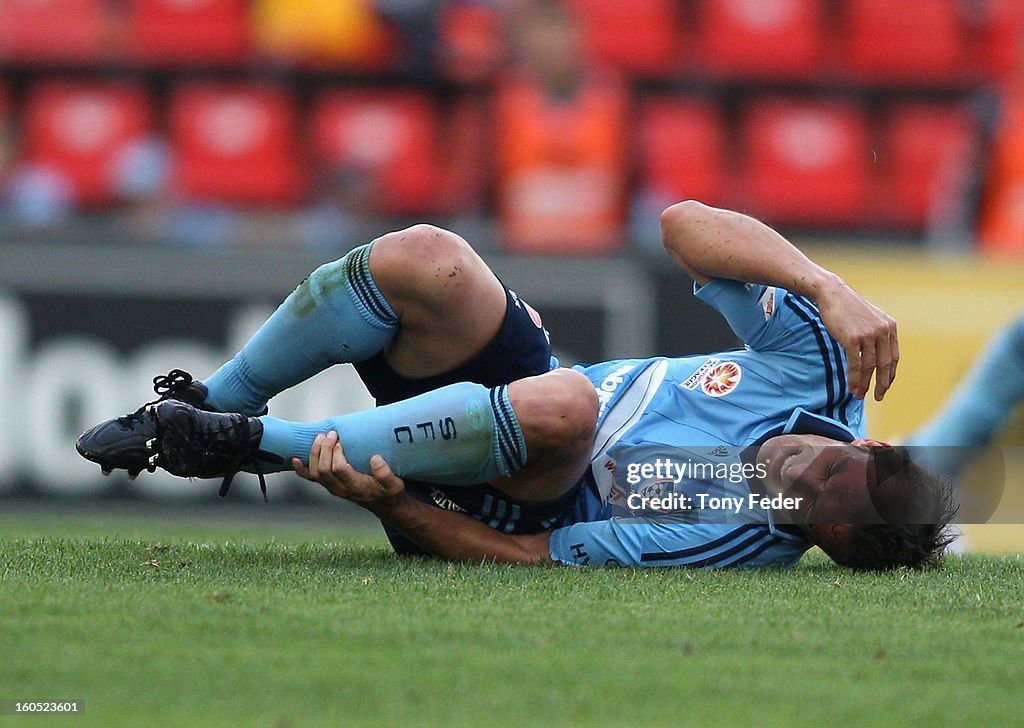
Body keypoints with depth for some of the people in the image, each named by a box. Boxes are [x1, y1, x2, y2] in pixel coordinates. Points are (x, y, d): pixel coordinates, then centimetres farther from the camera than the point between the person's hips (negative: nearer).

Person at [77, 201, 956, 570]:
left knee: (562, 406, -42)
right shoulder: (820, 370, -14)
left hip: (520, 506, -6)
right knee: (423, 258, -24)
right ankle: (214, 401, 3)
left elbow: (530, 553, -24)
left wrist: (398, 505, -30)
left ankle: (252, 442, -19)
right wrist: (830, 288, -30)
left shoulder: (732, 542, -28)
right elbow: (683, 224, -17)